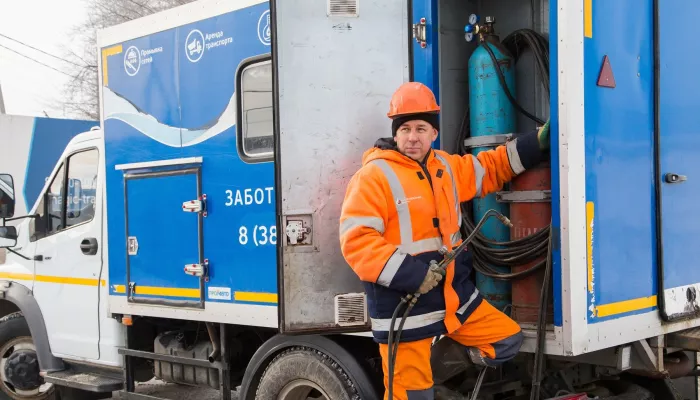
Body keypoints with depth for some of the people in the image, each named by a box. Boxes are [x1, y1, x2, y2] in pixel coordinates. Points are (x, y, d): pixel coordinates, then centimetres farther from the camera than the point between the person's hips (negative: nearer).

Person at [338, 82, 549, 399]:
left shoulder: (446, 167, 11)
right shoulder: (374, 176, -13)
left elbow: (490, 168, 27)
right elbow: (356, 241, -20)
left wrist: (537, 143, 19)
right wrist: (410, 273, -26)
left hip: (453, 296, 7)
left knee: (507, 340, 12)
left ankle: (428, 368, 17)